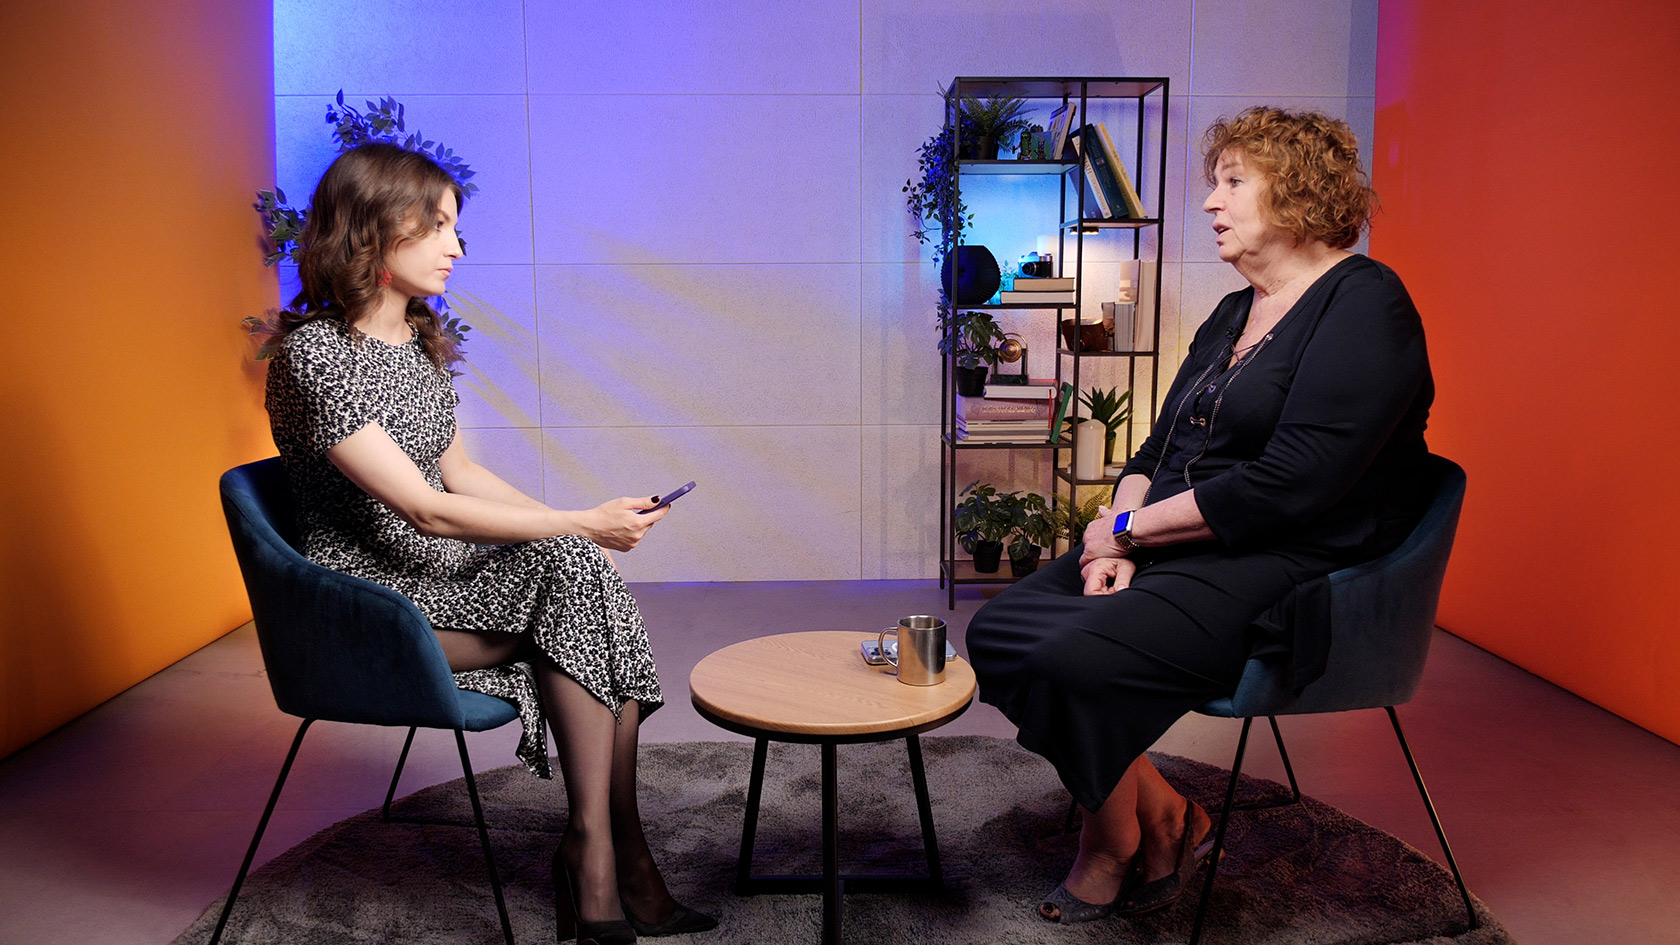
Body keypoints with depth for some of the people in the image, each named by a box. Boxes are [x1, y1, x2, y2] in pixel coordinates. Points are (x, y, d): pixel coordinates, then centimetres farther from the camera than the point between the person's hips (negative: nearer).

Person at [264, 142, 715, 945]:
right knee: (580, 578, -24)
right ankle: (616, 861, -17)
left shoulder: (418, 338, 11)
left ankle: (598, 857, -16)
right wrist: (580, 527, -21)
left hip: (440, 572, 7)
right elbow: (426, 510, -22)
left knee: (584, 578, -18)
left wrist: (570, 527, 0)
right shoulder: (313, 353, -17)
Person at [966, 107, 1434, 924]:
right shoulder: (1233, 315, 18)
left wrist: (1130, 529, -13)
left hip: (1285, 573, -9)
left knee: (1076, 659, -28)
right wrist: (1117, 539, -5)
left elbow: (1288, 483, -20)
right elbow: (1158, 448, 15)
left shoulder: (1363, 307, -10)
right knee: (997, 629, -10)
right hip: (1174, 554, 9)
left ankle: (1120, 837, 2)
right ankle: (1156, 814, 1)